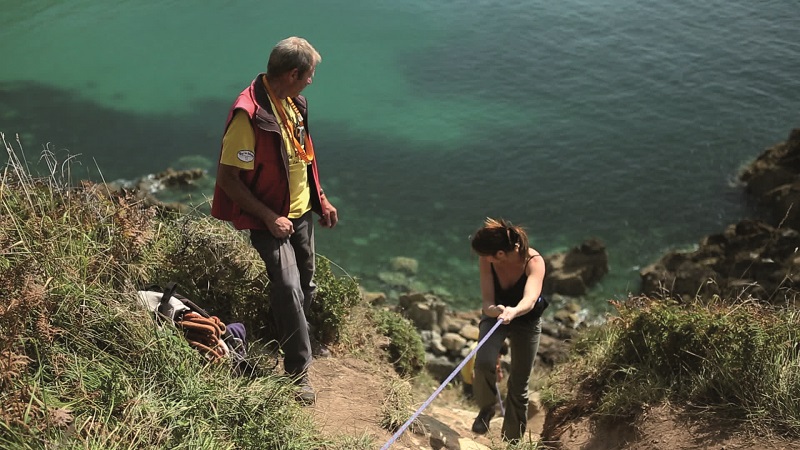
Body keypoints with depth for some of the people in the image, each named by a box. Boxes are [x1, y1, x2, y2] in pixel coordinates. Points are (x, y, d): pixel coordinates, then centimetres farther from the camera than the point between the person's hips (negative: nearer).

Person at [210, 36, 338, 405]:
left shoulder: (292, 101, 2)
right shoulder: (248, 114, -26)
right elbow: (227, 178, -23)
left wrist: (321, 200, 15)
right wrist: (269, 218, -23)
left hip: (302, 211, 8)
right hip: (271, 219, -8)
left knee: (305, 283, 19)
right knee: (288, 288, -15)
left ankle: (301, 342, 42)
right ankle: (299, 370, -1)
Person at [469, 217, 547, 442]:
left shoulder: (533, 261, -33)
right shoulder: (486, 261, -26)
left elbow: (530, 299, -48)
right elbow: (487, 301, -28)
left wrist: (513, 312, -69)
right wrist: (493, 310, -52)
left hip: (526, 320, -1)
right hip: (495, 314, 1)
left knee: (519, 384, 7)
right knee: (483, 362, -27)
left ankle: (512, 440, 29)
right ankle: (486, 408, 4)